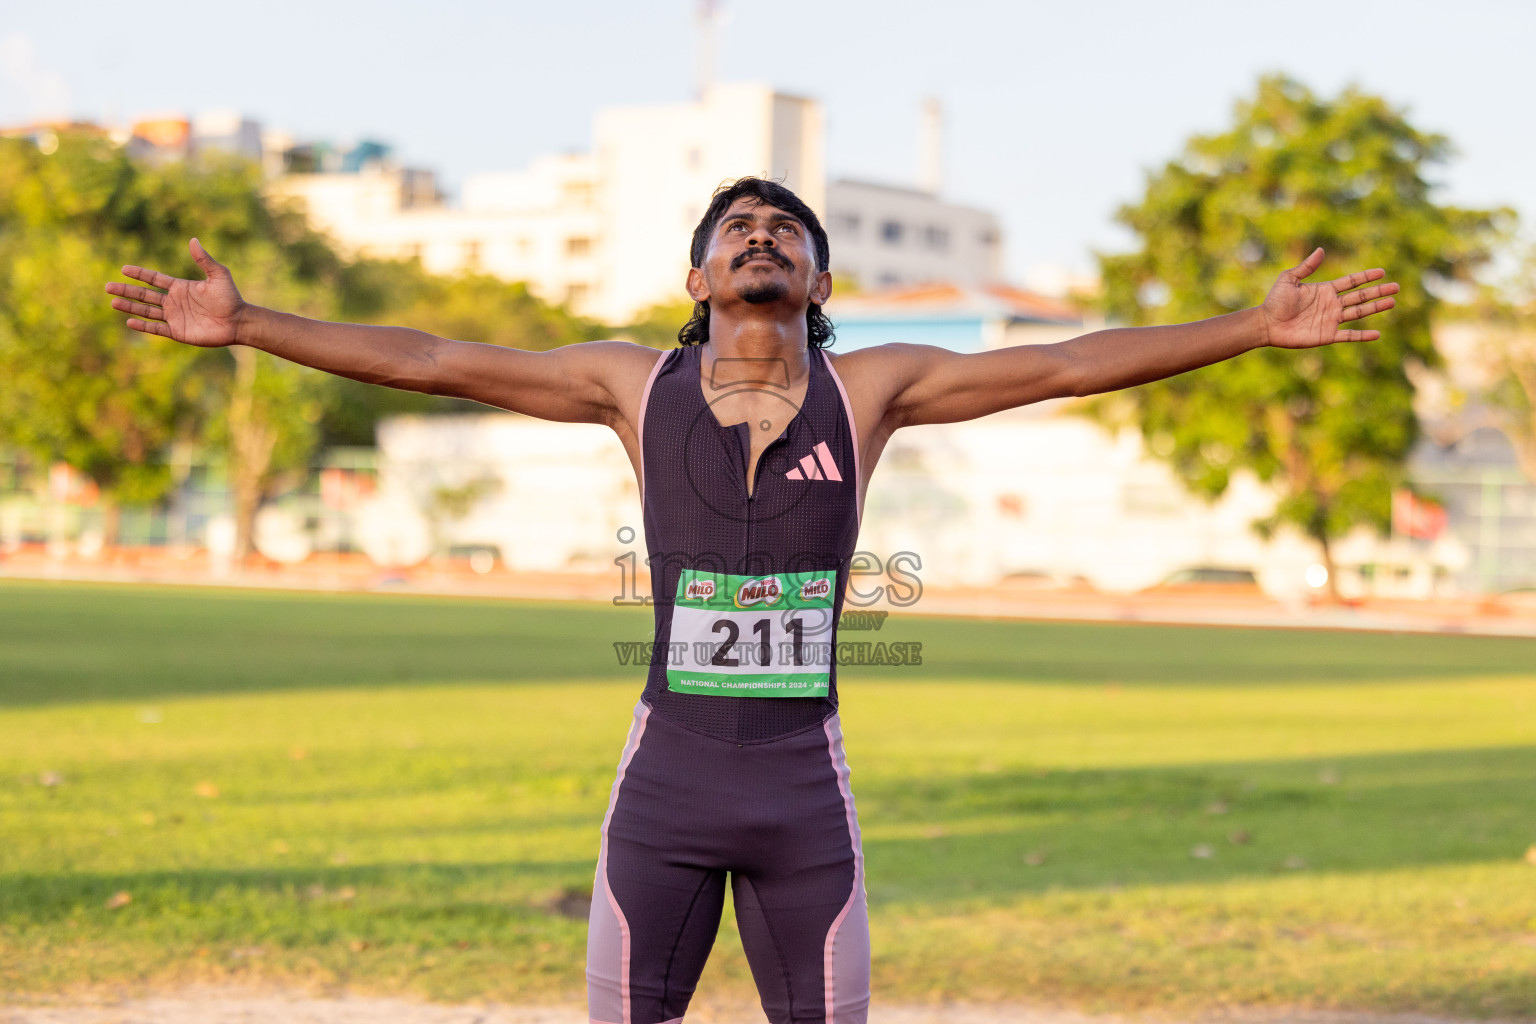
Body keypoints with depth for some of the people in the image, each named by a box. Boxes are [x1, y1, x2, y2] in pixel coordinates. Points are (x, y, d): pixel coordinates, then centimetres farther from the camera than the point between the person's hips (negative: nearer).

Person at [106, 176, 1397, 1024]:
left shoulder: (871, 388, 2)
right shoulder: (638, 385, 3)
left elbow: (1070, 362, -2)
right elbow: (428, 360, 1)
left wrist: (1259, 327, -6)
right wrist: (245, 322, -3)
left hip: (805, 783, 0)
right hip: (666, 777, 0)